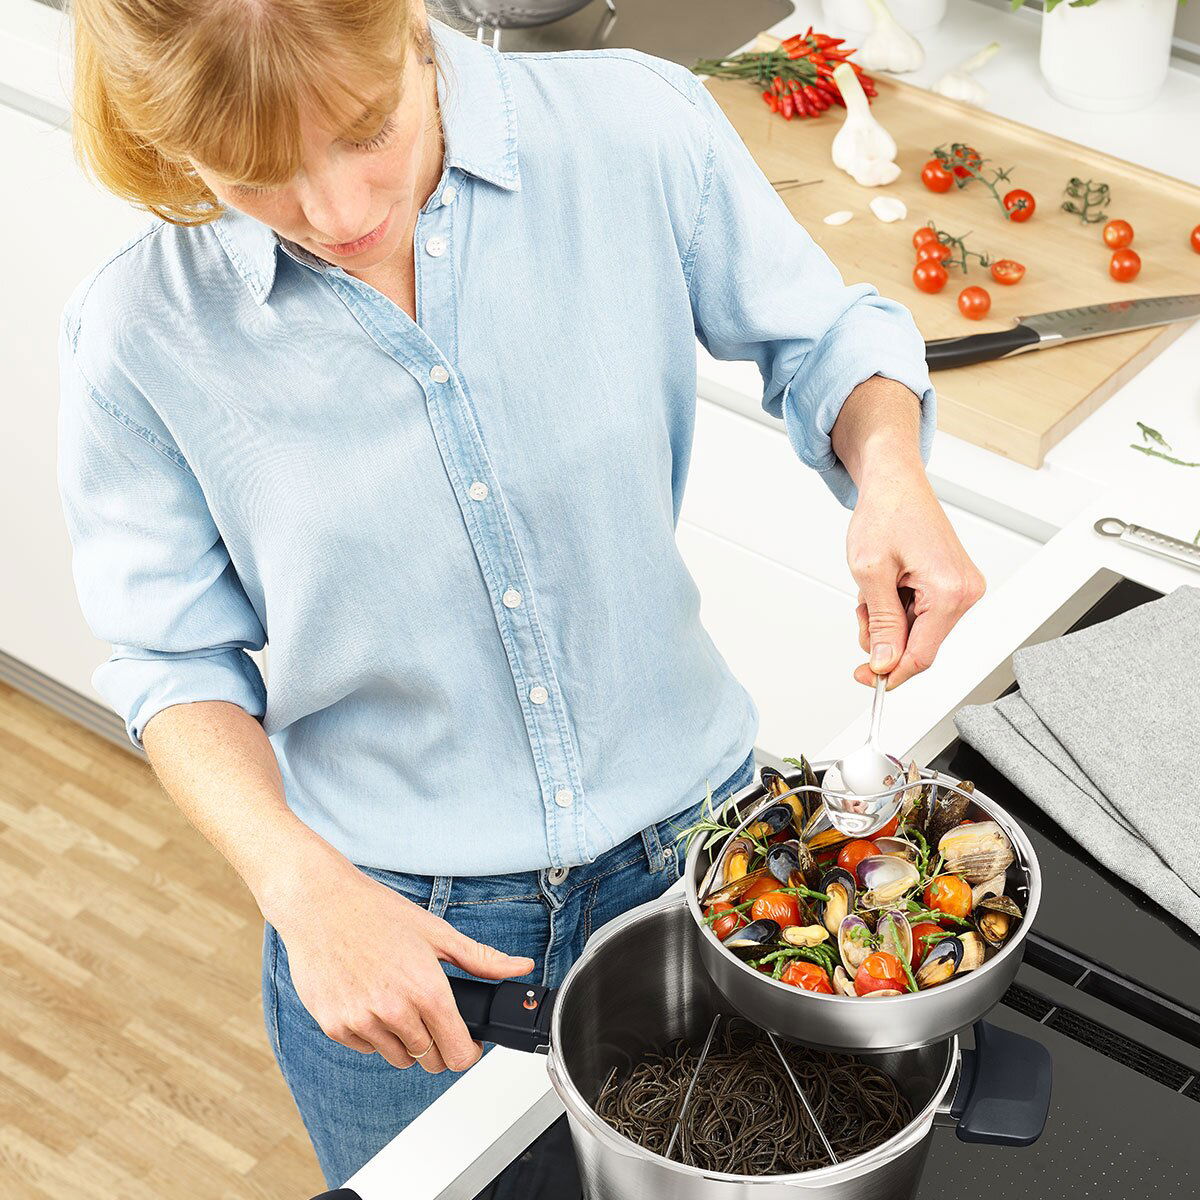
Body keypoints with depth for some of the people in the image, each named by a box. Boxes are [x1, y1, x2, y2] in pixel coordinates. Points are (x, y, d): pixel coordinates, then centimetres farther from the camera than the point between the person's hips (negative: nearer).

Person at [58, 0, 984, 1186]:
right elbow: (176, 660, -6)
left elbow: (819, 332, 0)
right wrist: (304, 883, -22)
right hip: (380, 919, -1)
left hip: (686, 846, 2)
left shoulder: (636, 131, -17)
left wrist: (889, 468, -22)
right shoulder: (147, 333, -17)